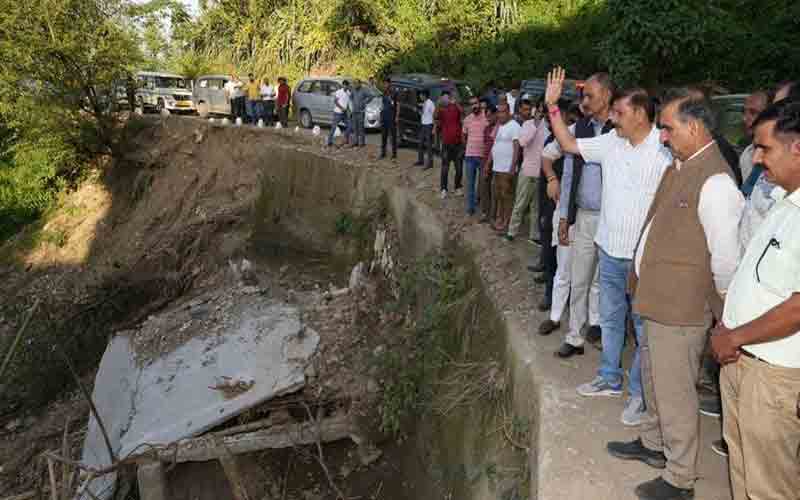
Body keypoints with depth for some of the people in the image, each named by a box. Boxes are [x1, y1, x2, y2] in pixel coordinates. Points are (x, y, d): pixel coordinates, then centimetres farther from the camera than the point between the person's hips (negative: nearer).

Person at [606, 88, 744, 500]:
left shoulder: (715, 182, -23)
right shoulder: (679, 166, 7)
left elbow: (727, 259, -22)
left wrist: (720, 310, -9)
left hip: (681, 309, -9)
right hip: (657, 297, 9)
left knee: (675, 391, 5)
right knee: (654, 376, 24)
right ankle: (653, 443, 46)